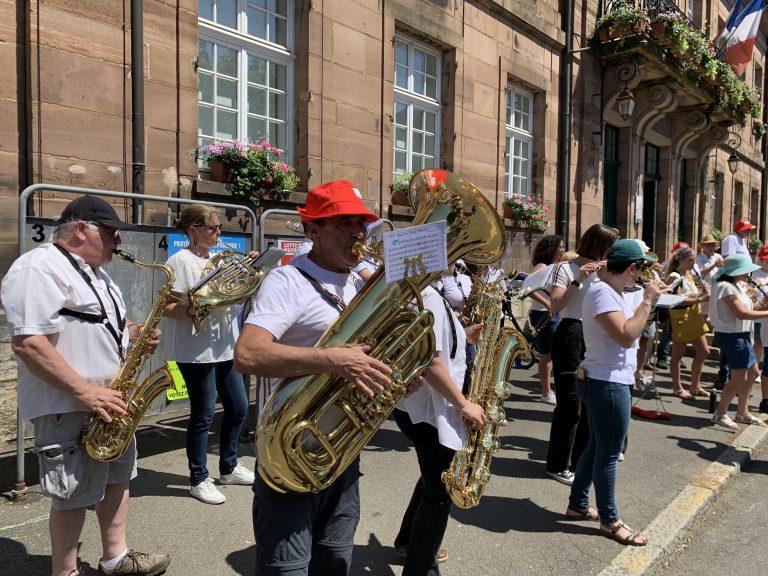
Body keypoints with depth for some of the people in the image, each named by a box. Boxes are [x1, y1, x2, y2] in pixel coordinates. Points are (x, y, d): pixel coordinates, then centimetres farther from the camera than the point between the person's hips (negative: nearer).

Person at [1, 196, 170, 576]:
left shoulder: (93, 273, 14)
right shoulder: (38, 270, -17)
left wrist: (134, 334, 2)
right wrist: (86, 392, -26)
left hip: (108, 401, 10)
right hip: (69, 408, -10)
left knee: (117, 479, 17)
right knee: (75, 496, 3)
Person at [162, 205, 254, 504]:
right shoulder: (181, 261, -9)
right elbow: (168, 308, -13)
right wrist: (195, 308, -27)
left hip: (224, 347, 8)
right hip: (196, 351, -8)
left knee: (238, 407, 13)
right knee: (203, 415, 1)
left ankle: (229, 468, 32)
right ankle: (199, 480, 18)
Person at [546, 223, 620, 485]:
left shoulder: (601, 270, 14)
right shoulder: (567, 268, -7)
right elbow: (555, 306, -16)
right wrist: (578, 281, -22)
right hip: (571, 335, -7)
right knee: (570, 403, -3)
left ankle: (580, 459, 26)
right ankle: (558, 465, 9)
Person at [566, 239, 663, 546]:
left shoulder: (619, 293, 12)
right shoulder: (602, 293, -19)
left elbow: (632, 326, 18)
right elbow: (626, 336, -26)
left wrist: (649, 299, 9)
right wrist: (648, 301, -19)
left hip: (613, 381, 11)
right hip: (607, 383, -11)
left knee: (597, 447, 19)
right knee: (608, 453, 3)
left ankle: (578, 505, 33)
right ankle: (610, 521, 19)